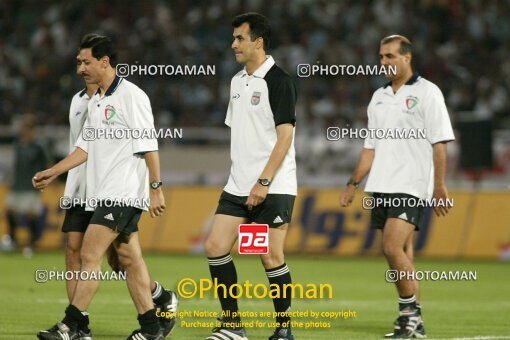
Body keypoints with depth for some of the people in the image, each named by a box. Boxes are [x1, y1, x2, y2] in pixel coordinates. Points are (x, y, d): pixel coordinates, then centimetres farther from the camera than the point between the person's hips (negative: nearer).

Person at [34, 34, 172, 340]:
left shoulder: (132, 96, -10)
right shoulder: (95, 102, 16)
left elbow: (149, 146, -13)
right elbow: (85, 149, 22)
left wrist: (156, 189, -17)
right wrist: (52, 173, 17)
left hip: (124, 192, -8)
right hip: (106, 193, 8)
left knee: (90, 254, -11)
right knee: (129, 258, 7)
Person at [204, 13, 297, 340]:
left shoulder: (279, 81, -11)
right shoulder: (237, 81, 13)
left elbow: (285, 136, -16)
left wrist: (263, 182, -19)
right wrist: (241, 175, 15)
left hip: (273, 187, -8)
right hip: (239, 186, 8)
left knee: (271, 257, -7)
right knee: (215, 246, 0)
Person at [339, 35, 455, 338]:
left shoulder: (427, 92, -4)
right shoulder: (379, 97, 16)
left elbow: (440, 143, -7)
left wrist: (439, 187, -12)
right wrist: (354, 184, 16)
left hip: (411, 185, -6)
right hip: (381, 187, 6)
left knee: (393, 248, -18)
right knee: (402, 254, 6)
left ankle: (410, 311, -6)